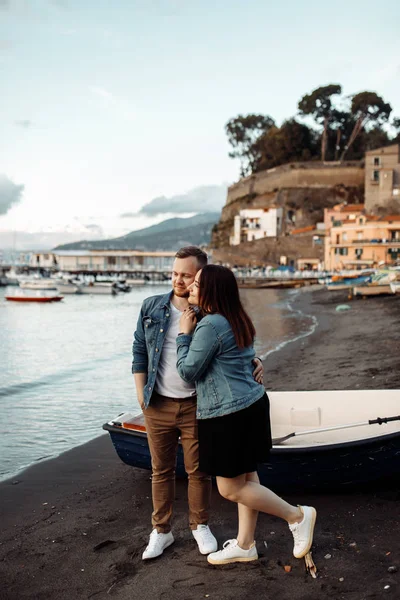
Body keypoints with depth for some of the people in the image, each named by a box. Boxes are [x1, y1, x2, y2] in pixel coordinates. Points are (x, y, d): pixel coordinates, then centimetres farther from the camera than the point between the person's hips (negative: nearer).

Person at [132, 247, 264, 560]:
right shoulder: (152, 307, 1)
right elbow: (139, 351, 7)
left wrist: (255, 362, -16)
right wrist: (141, 394, 1)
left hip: (196, 406, -1)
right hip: (158, 405, 2)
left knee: (198, 470, 10)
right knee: (161, 470, 12)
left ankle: (200, 526, 30)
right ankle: (161, 531, 27)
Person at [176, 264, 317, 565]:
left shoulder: (210, 325, -20)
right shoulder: (238, 321, 10)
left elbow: (188, 371, -14)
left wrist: (184, 334, -4)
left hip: (230, 415, -10)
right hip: (253, 404, 10)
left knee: (231, 489, 2)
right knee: (247, 478, 16)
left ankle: (298, 515, 11)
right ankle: (245, 545, 27)